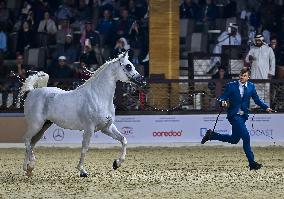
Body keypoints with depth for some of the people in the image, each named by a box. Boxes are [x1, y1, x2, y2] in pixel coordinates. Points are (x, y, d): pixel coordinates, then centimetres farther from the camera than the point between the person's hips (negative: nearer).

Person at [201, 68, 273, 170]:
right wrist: (223, 102, -24)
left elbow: (257, 100, 12)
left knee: (234, 140, 11)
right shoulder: (231, 85, -2)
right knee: (246, 136, -17)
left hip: (243, 116, 6)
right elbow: (223, 97, -2)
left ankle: (211, 135, 29)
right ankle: (252, 162, -11)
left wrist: (266, 107, 0)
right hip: (234, 115, -6)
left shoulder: (251, 86, 9)